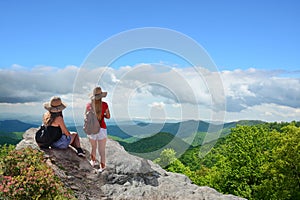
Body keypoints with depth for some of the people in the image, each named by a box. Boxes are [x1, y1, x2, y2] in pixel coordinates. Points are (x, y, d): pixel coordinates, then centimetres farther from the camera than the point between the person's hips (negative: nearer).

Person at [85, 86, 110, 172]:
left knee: (93, 147, 25)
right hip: (101, 129, -2)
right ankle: (102, 166, 9)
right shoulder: (104, 105, -11)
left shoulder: (89, 105, -7)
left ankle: (93, 162, 43)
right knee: (102, 150, 7)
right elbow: (108, 116, 2)